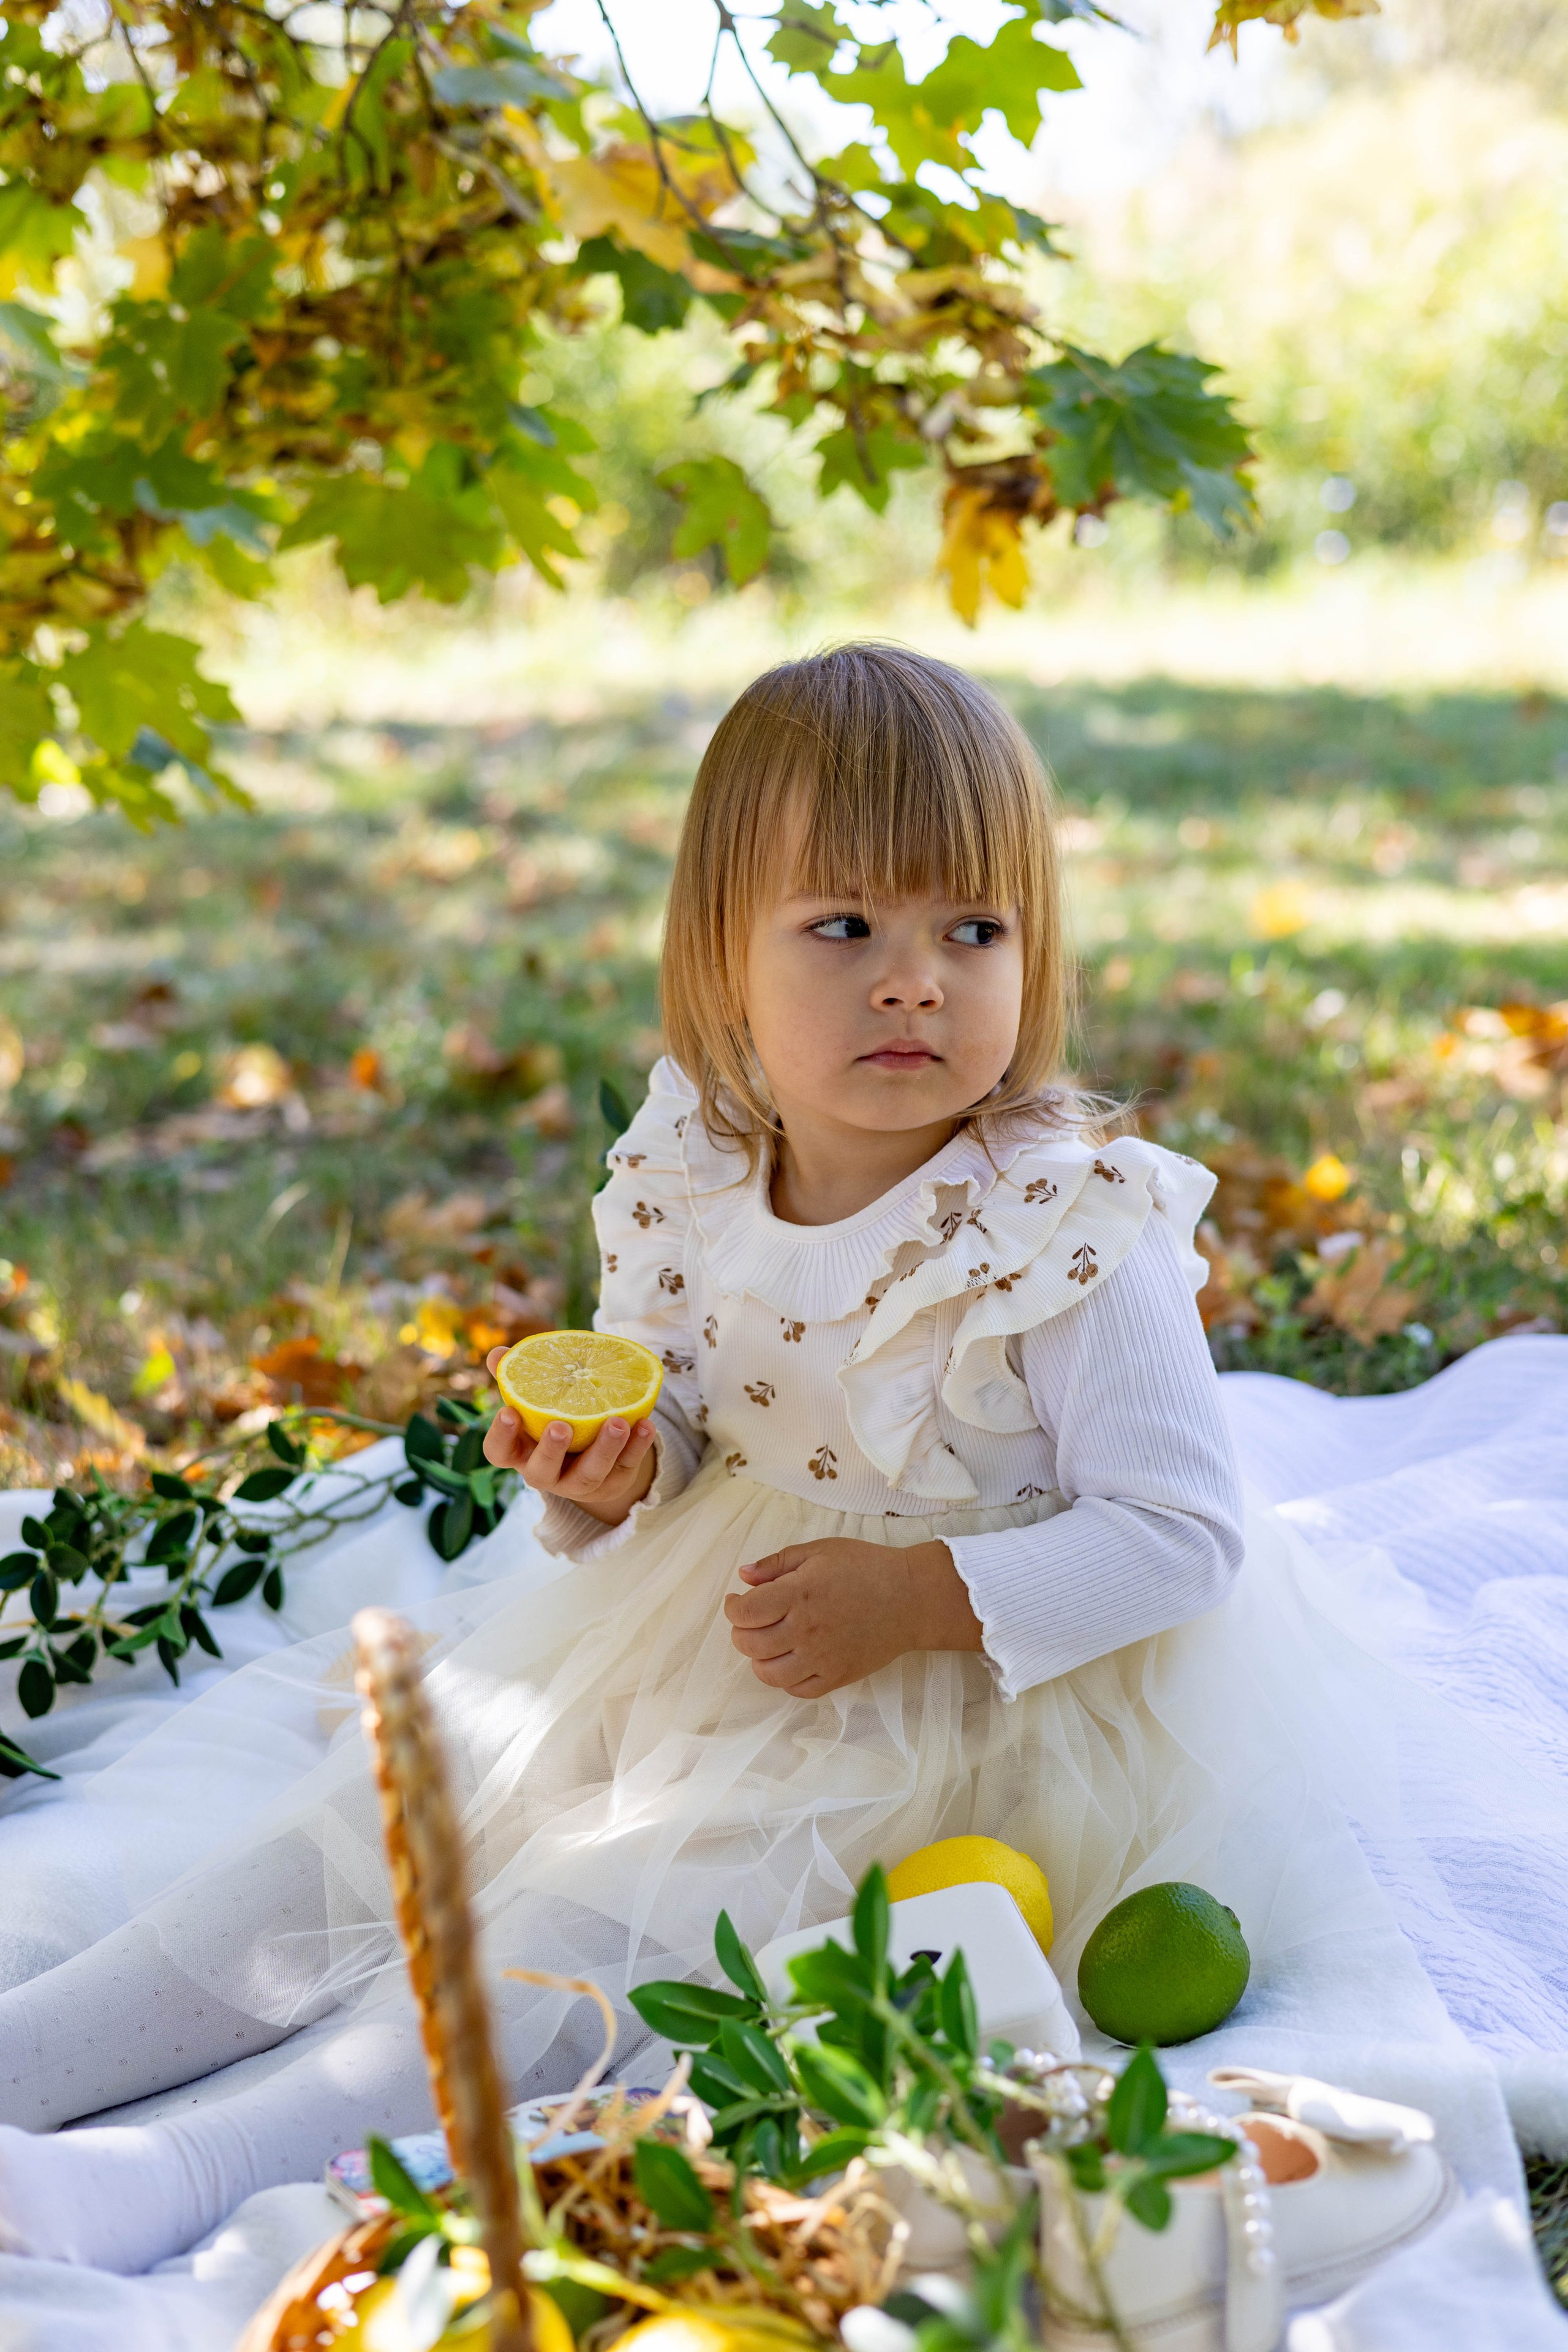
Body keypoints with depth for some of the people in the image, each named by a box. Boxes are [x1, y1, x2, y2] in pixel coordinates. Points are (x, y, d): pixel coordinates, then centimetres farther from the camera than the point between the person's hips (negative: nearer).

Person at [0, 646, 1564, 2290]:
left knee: (611, 1911, -22)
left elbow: (1185, 1525, -20)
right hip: (705, 1628, 7)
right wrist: (602, 1481, -15)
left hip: (979, 1689, -6)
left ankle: (182, 2169, -26)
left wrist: (923, 1598, -26)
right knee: (392, 1803, 0)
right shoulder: (683, 1191, -6)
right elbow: (678, 1436, 9)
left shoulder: (1073, 1236, -22)